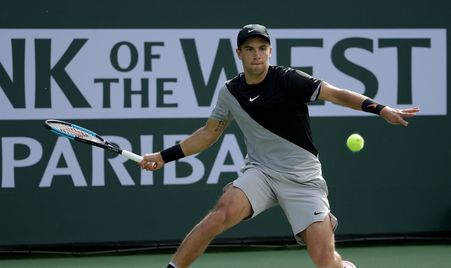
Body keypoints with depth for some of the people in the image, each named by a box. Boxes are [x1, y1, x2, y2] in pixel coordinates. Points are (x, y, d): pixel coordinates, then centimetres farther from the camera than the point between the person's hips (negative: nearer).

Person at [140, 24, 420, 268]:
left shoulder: (288, 80, -12)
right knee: (223, 212, -28)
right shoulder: (230, 92, 2)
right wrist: (163, 156, 14)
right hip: (260, 171, 3)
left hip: (303, 179, -2)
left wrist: (382, 109, -30)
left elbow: (337, 94, -17)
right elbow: (208, 133, 17)